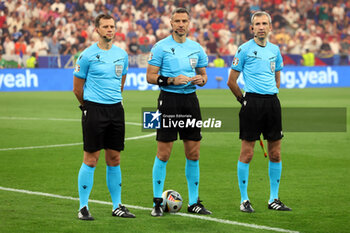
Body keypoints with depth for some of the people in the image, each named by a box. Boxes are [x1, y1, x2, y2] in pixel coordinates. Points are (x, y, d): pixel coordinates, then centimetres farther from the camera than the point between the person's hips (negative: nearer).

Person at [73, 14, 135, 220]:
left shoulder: (122, 54, 9)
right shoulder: (88, 55, -6)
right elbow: (77, 88, 1)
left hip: (116, 110, 5)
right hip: (94, 110, -5)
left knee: (114, 159, 8)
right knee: (91, 159, -4)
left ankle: (117, 206, 15)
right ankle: (83, 207, 2)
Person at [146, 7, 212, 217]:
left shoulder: (196, 48, 11)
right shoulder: (161, 47, -3)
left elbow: (203, 74, 20)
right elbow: (150, 76, -5)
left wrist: (201, 79, -3)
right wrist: (172, 80, -18)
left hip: (190, 99, 4)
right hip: (169, 99, -4)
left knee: (193, 154, 4)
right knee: (163, 153, -5)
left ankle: (194, 202, 12)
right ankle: (158, 202, 4)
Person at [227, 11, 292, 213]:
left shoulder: (275, 50, 12)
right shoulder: (245, 49, -3)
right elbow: (232, 81, 0)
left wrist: (271, 93, 16)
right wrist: (244, 100, 2)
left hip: (272, 102, 5)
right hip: (252, 101, -5)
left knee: (275, 153, 5)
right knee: (247, 152, -4)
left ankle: (274, 199, 13)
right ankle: (244, 200, 3)